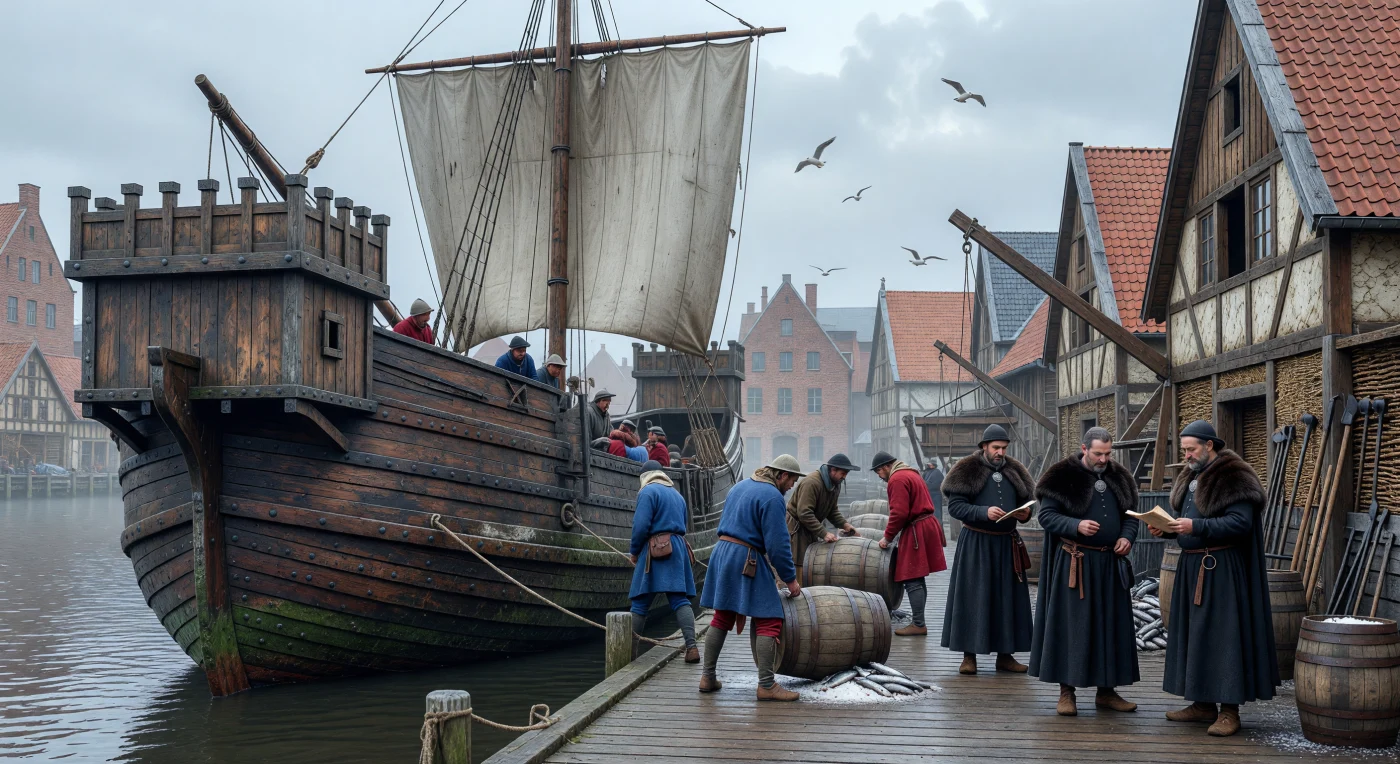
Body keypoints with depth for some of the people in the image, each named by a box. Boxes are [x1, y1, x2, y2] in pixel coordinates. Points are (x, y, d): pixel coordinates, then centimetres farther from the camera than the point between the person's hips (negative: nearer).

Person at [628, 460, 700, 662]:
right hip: (679, 549, 6)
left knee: (640, 604, 0)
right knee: (680, 600, -1)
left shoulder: (648, 491, -2)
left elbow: (641, 526, -11)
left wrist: (634, 552, 0)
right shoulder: (677, 494, 22)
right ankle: (691, 646, -15)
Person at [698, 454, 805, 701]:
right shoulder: (772, 496, -12)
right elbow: (778, 544, -15)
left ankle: (707, 678, 18)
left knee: (721, 618, 16)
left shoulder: (740, 486, 17)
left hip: (721, 552, 9)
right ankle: (766, 685, -4)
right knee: (769, 621, -4)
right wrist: (790, 579, -5)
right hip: (745, 560, -9)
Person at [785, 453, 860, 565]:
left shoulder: (835, 485, 4)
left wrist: (844, 524, -5)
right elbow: (804, 514, -31)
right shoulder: (811, 483, -26)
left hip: (811, 529, 9)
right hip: (796, 527, -9)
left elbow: (832, 510, 13)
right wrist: (824, 533, -33)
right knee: (800, 566, -11)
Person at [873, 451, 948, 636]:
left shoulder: (897, 479, -13)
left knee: (912, 581, -8)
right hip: (928, 526, 10)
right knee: (918, 580, 14)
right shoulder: (911, 474, 19)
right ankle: (919, 622, 19)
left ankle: (919, 625, -8)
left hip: (916, 532, -10)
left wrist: (887, 538, -9)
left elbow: (899, 513, -20)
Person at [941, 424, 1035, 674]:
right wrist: (984, 512, -24)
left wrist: (1025, 513, -6)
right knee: (972, 597, -3)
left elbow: (1025, 502, 18)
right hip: (976, 543, -5)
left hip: (1007, 544, 5)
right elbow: (954, 506, -11)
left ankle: (1005, 655, 15)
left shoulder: (1014, 471, 10)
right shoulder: (967, 471, -5)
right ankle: (969, 656, 3)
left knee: (1007, 597, 6)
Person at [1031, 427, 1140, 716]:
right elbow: (1046, 515, -8)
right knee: (1071, 624, -2)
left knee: (1112, 625, 8)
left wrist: (1127, 537, -3)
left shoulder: (1119, 477, 9)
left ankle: (1106, 690, 19)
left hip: (1111, 563, 5)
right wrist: (1076, 526, -23)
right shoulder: (1063, 477, -7)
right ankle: (1066, 692, 7)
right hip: (1073, 562, -5)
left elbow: (1131, 514, 17)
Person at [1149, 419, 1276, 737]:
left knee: (1223, 634, -7)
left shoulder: (1234, 478, -12)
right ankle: (1203, 704, 19)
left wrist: (1196, 527, -27)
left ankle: (1229, 711, -1)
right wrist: (1167, 529, 2)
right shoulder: (1190, 477, 15)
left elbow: (1240, 523, -21)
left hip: (1223, 569, -9)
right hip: (1192, 567, 9)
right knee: (1194, 633, 11)